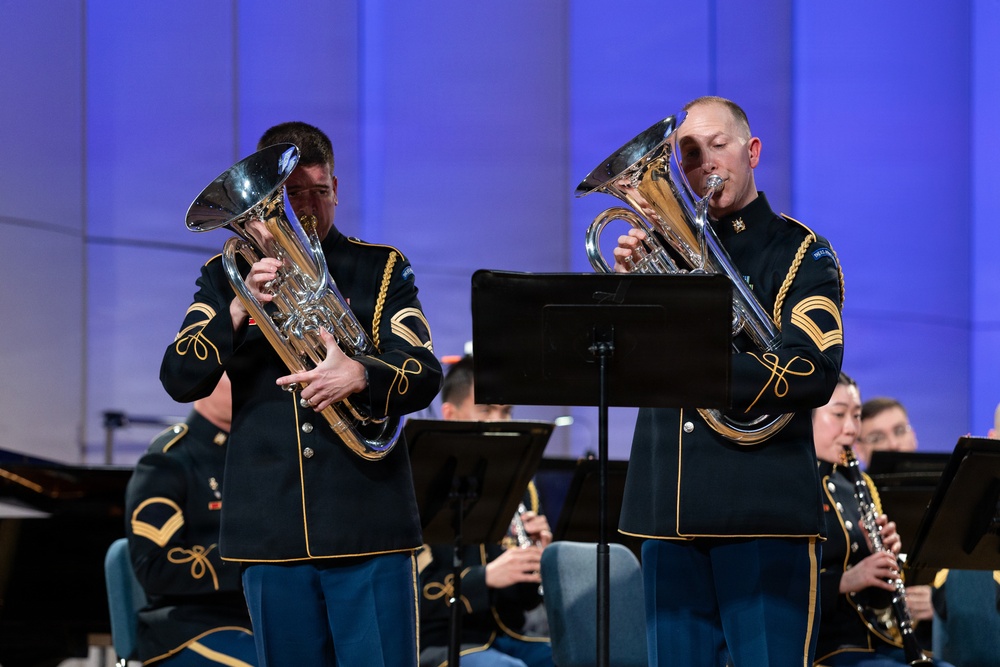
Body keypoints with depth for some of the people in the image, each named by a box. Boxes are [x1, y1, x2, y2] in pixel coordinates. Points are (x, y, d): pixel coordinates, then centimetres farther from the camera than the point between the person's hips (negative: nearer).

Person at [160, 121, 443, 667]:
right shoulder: (227, 276, 10)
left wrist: (360, 375, -22)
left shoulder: (380, 269, 9)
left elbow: (425, 378, 0)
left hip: (368, 522, -1)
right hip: (270, 531, 1)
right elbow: (180, 380, -1)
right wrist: (241, 306, -16)